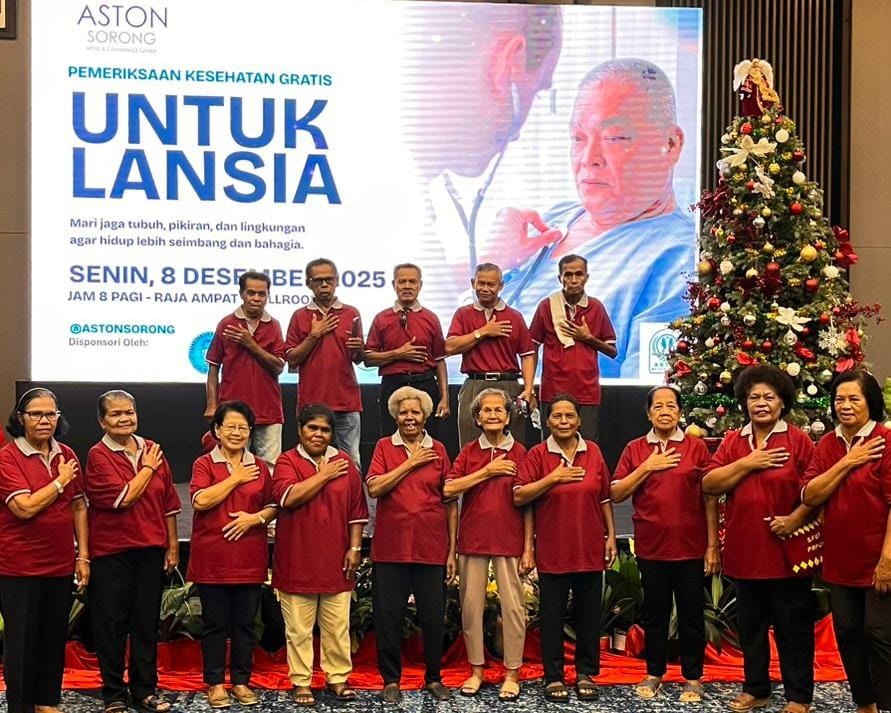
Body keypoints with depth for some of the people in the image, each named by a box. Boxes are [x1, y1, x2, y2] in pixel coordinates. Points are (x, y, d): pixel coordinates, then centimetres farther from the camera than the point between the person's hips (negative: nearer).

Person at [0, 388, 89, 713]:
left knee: (55, 636, 13)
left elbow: (79, 507, 9)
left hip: (61, 565, 5)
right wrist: (60, 481, -11)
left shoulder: (66, 455, 5)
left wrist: (83, 556, 6)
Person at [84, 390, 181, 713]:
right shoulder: (98, 456, -7)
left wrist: (172, 545, 9)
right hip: (111, 552, -4)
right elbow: (123, 497, -18)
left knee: (147, 622, 10)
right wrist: (148, 468, -8)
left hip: (151, 551, 4)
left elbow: (168, 503, 10)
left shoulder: (152, 451, 6)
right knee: (111, 625, 5)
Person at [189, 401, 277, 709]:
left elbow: (272, 507, 12)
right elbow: (200, 500, -16)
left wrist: (256, 517, -9)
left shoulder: (259, 466, 10)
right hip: (212, 558, -3)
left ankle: (241, 681, 19)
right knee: (214, 623, 5)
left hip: (249, 558, 3)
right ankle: (215, 683, 15)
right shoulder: (204, 463, 0)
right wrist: (235, 478, -11)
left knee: (245, 622, 8)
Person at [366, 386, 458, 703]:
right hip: (391, 549, -1)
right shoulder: (384, 447, 5)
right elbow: (374, 488, -10)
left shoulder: (438, 450, 7)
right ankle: (391, 680, 18)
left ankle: (434, 677, 23)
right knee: (388, 615, 4)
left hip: (431, 549, 1)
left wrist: (452, 550, 2)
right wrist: (411, 463, -11)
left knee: (433, 616, 7)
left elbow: (450, 502, 6)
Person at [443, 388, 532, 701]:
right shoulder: (468, 452, 6)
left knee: (513, 606, 1)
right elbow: (448, 489, -8)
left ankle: (512, 673, 14)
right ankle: (476, 670, 20)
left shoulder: (520, 453, 2)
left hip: (510, 542, -1)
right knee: (471, 605, 7)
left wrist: (529, 547, -3)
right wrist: (487, 472, -13)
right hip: (473, 540, 2)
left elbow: (527, 503, 1)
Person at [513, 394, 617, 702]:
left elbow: (605, 498, 9)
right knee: (552, 616, 6)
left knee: (589, 614, 10)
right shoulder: (537, 454, -3)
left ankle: (586, 673, 23)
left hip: (590, 549, 2)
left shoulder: (593, 452, 4)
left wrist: (611, 536, 5)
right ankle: (553, 676, 17)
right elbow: (518, 497, -8)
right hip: (552, 551, -2)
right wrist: (553, 478, -16)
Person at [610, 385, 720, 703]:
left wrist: (713, 545, -3)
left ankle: (692, 677, 20)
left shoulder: (696, 448, 0)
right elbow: (616, 494, 0)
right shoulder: (635, 449, 4)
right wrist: (647, 467, -11)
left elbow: (709, 498, 0)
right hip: (651, 548, 1)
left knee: (691, 614, 7)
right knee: (654, 612, 12)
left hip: (691, 547, -1)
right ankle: (654, 673, 26)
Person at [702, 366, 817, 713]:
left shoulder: (798, 441, -4)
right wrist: (747, 463, -12)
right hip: (744, 550, 4)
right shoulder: (732, 441, 7)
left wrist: (796, 518, -20)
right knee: (751, 625, 16)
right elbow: (709, 484, -3)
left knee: (793, 626, 5)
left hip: (785, 550, -4)